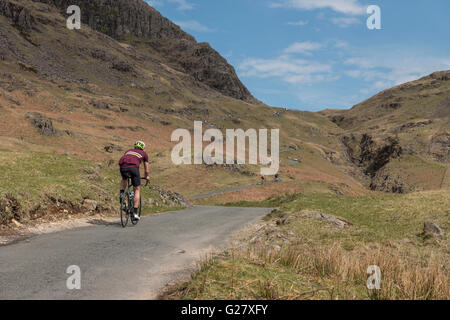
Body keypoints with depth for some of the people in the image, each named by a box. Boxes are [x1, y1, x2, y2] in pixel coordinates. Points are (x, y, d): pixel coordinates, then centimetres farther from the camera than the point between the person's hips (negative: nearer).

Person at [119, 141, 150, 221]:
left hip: (122, 167, 3)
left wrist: (126, 173, 61)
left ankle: (122, 194, 12)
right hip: (133, 167, -3)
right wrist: (147, 177, 53)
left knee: (124, 179, 38)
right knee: (137, 189, 11)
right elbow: (146, 170, 34)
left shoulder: (128, 151, 36)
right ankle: (135, 212, 6)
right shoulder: (144, 153, 29)